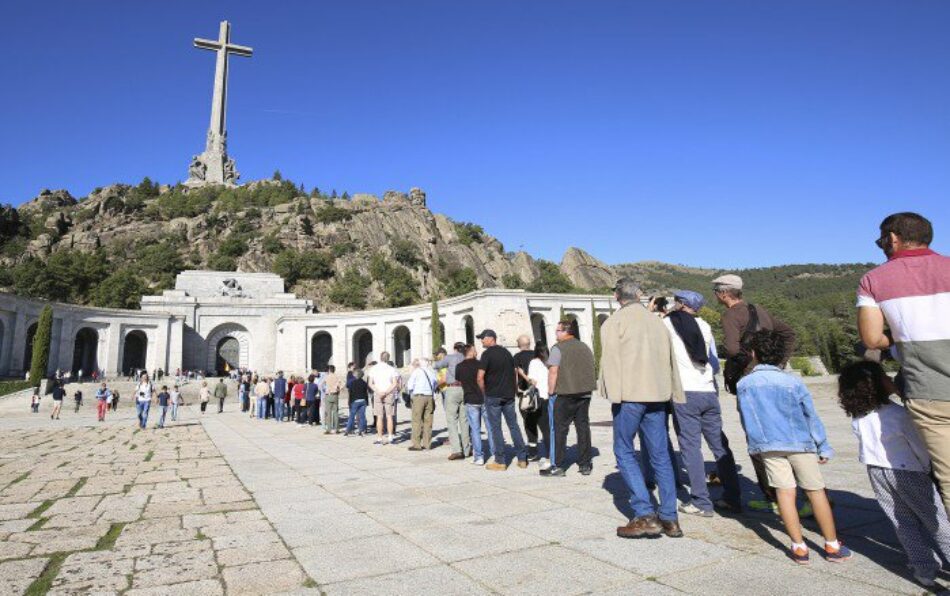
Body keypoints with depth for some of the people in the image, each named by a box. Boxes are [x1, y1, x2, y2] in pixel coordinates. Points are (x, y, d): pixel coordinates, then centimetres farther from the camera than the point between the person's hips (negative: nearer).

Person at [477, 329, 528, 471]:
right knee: (513, 425, 11)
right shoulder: (507, 352, 11)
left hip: (493, 396, -6)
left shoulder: (487, 354, -9)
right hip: (509, 395, 6)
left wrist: (484, 392, -1)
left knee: (495, 428, 1)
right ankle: (522, 459, 13)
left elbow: (480, 377, -15)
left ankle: (500, 462, 4)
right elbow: (514, 374, 14)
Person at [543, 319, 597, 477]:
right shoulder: (585, 347, 12)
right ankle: (585, 465, 13)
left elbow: (553, 372, -13)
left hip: (565, 394, -6)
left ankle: (558, 466, 3)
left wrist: (551, 392, -6)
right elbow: (591, 370, 16)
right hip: (585, 393, 6)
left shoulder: (558, 348, -7)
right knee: (583, 428, 9)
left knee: (560, 429, 1)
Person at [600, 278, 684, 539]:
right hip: (657, 395, 5)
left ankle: (645, 515, -2)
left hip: (630, 395, -5)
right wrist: (676, 396, 19)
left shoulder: (614, 321, 0)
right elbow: (670, 360, 17)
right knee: (660, 456, 10)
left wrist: (614, 395, -12)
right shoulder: (657, 321, 16)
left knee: (624, 452, 5)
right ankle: (670, 519, 14)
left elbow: (611, 358, -10)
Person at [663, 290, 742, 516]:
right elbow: (715, 362, 16)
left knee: (690, 447, 0)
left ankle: (701, 502, 1)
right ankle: (732, 498, 17)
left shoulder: (667, 323, -1)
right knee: (720, 445, 11)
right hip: (709, 392, 5)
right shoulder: (704, 325, 13)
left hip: (685, 394, -5)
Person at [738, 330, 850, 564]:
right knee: (816, 491, 9)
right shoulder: (793, 382, -5)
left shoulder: (743, 384, -3)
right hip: (800, 442, 0)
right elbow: (811, 416, 0)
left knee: (785, 492, 2)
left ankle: (799, 547, 4)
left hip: (768, 446, 0)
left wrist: (755, 444, 19)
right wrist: (823, 447, 9)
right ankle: (832, 546, 19)